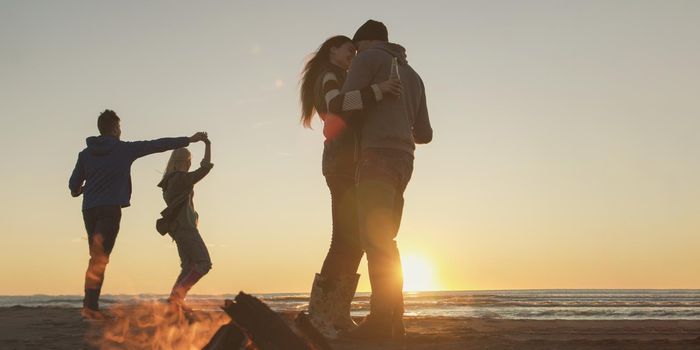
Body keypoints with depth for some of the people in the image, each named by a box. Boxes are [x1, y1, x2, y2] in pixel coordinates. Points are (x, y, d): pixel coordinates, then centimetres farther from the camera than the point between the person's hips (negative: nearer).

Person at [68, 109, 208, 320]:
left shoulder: (85, 153, 11)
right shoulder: (124, 149, 1)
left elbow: (74, 185, 11)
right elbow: (158, 145, 5)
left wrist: (79, 190, 36)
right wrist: (189, 140, 12)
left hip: (89, 210, 5)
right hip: (110, 209, -5)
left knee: (97, 257, 11)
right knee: (99, 258, -9)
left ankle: (92, 306, 5)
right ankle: (90, 305, -18)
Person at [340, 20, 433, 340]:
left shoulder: (368, 58, 4)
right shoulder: (412, 76, 28)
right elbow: (424, 134, 25)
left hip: (378, 157, -8)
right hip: (402, 161, 8)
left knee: (375, 238, -16)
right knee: (384, 241, 7)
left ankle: (381, 319, -26)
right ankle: (393, 319, 0)